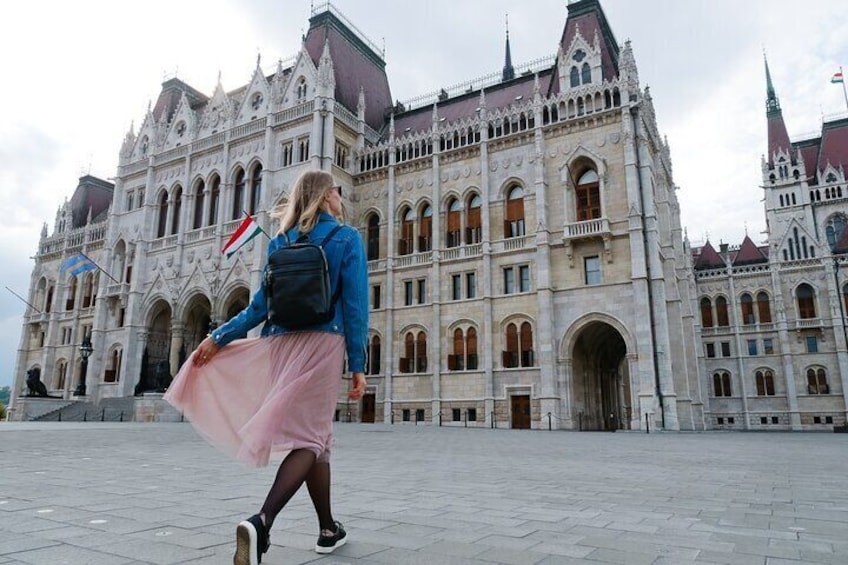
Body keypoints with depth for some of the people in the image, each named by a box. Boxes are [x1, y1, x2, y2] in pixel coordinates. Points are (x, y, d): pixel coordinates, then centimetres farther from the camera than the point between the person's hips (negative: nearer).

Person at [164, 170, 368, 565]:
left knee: (314, 435, 14)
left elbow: (263, 303, 8)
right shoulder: (346, 238, 1)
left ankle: (329, 529, 24)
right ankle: (261, 522, -24)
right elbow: (354, 305, -5)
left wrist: (219, 337, 16)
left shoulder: (282, 241, 14)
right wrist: (357, 365, -4)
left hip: (281, 343, 5)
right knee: (309, 437, -3)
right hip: (323, 342, -5)